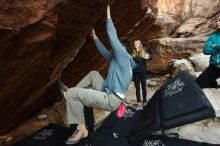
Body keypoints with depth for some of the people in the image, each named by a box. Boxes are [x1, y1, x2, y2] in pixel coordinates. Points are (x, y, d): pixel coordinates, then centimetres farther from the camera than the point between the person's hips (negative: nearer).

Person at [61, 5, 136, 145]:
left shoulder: (124, 57, -6)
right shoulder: (116, 60, 19)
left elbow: (113, 38, -10)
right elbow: (105, 52, 31)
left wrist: (108, 17, 1)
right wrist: (95, 37, 36)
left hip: (111, 100, -10)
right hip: (107, 93, 10)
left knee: (72, 93, -17)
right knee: (93, 74, 25)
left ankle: (82, 129, -5)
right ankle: (72, 94, 26)